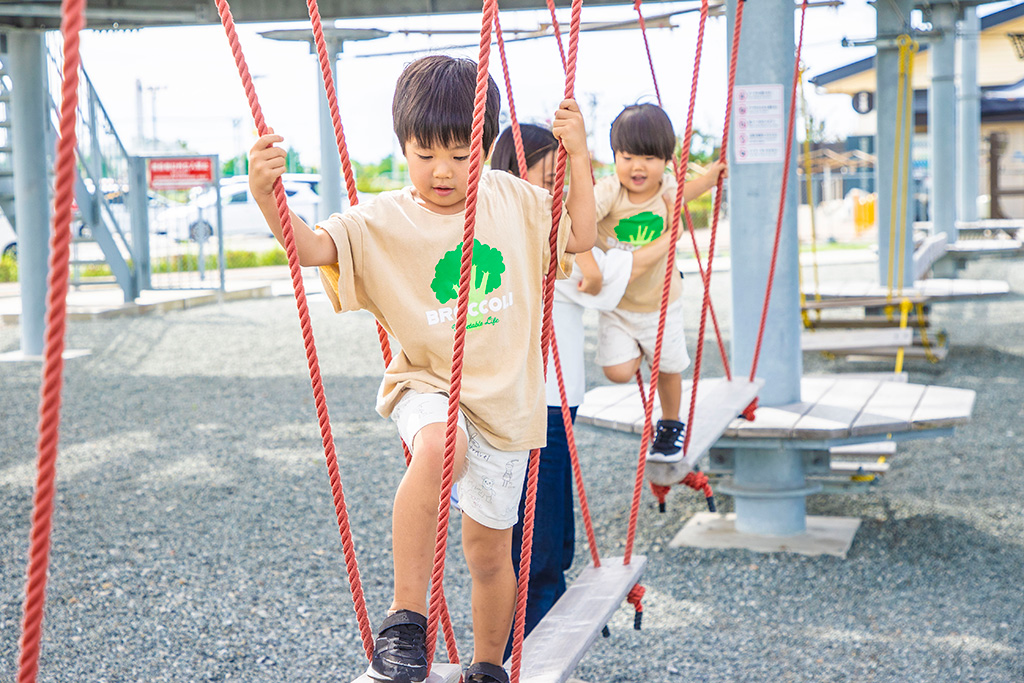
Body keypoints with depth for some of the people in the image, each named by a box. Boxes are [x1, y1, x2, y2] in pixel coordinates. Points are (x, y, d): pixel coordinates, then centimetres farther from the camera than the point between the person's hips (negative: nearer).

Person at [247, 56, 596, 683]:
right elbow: (312, 245, -24)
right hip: (428, 385, -3)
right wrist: (267, 195, -42)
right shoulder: (385, 221, -10)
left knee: (490, 548, 13)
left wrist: (579, 156, 0)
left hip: (505, 397, 3)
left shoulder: (512, 199, 2)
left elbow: (581, 237, 9)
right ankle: (406, 620, -26)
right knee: (439, 447, -40)